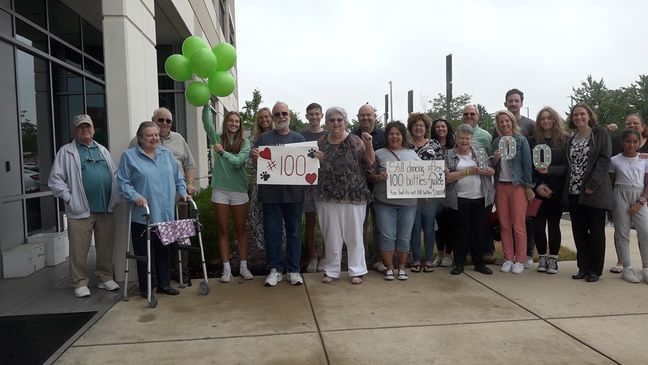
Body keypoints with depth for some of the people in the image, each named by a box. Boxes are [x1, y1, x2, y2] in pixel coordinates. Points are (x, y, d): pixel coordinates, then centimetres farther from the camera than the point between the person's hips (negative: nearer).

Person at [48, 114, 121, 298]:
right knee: (79, 250, 1)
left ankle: (105, 277, 22)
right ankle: (80, 283, 12)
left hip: (106, 209, 4)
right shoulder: (66, 152, 4)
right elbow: (55, 179, -1)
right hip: (81, 210, -4)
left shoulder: (102, 150, 17)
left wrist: (115, 198, 7)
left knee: (106, 247, 10)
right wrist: (69, 198, -9)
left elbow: (114, 174, 17)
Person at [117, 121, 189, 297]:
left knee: (164, 250, 12)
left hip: (166, 214, 4)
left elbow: (178, 177, 20)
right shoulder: (129, 156, -1)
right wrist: (135, 197, -18)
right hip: (143, 216, -4)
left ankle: (164, 283, 25)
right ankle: (145, 287, 16)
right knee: (145, 252, 2)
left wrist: (182, 192, 9)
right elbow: (123, 182, -5)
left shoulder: (166, 153, 12)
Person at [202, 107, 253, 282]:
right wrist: (206, 102, -20)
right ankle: (226, 268, 13)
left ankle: (243, 266, 17)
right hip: (220, 190, 1)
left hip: (239, 191, -1)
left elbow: (238, 162, -13)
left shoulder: (245, 143, 1)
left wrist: (223, 152, -24)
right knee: (223, 231, 6)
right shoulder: (218, 139, 4)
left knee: (241, 230, 8)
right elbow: (206, 122, -10)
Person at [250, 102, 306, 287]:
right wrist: (254, 156, -17)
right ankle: (276, 269, 18)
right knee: (272, 233, 5)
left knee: (294, 232, 8)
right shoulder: (264, 138, 7)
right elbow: (256, 164, 5)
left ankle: (294, 270, 18)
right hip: (270, 193, 0)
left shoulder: (299, 138, 10)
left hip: (293, 193, 1)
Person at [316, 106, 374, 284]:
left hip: (353, 196, -2)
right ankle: (331, 270, 23)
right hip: (327, 197, 2)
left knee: (354, 234, 7)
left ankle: (356, 270, 18)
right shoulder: (320, 142, 6)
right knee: (331, 235, 10)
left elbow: (370, 164, -5)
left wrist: (369, 145, -18)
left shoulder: (356, 141, -2)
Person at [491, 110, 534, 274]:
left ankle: (520, 260, 6)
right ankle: (508, 259, 14)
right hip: (500, 186, 4)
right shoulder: (496, 142, 10)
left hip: (517, 186, -4)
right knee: (504, 225, 6)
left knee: (518, 225, -2)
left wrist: (528, 187, -8)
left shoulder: (521, 141, 0)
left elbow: (527, 164, -3)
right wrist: (495, 159, -9)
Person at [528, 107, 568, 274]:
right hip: (538, 190, 1)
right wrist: (536, 185, -9)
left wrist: (549, 170, -18)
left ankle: (553, 259, 14)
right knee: (538, 224, 2)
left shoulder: (564, 140, 1)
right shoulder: (533, 141, 6)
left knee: (554, 224, 4)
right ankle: (542, 258, 16)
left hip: (556, 190, -1)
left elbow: (567, 166, -4)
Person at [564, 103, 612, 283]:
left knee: (596, 231, 3)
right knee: (579, 232, 8)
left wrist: (592, 185, -16)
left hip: (595, 192, -5)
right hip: (574, 192, 5)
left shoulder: (601, 133, -1)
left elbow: (605, 160, -9)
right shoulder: (570, 140, 15)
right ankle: (583, 267, 18)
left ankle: (595, 270, 13)